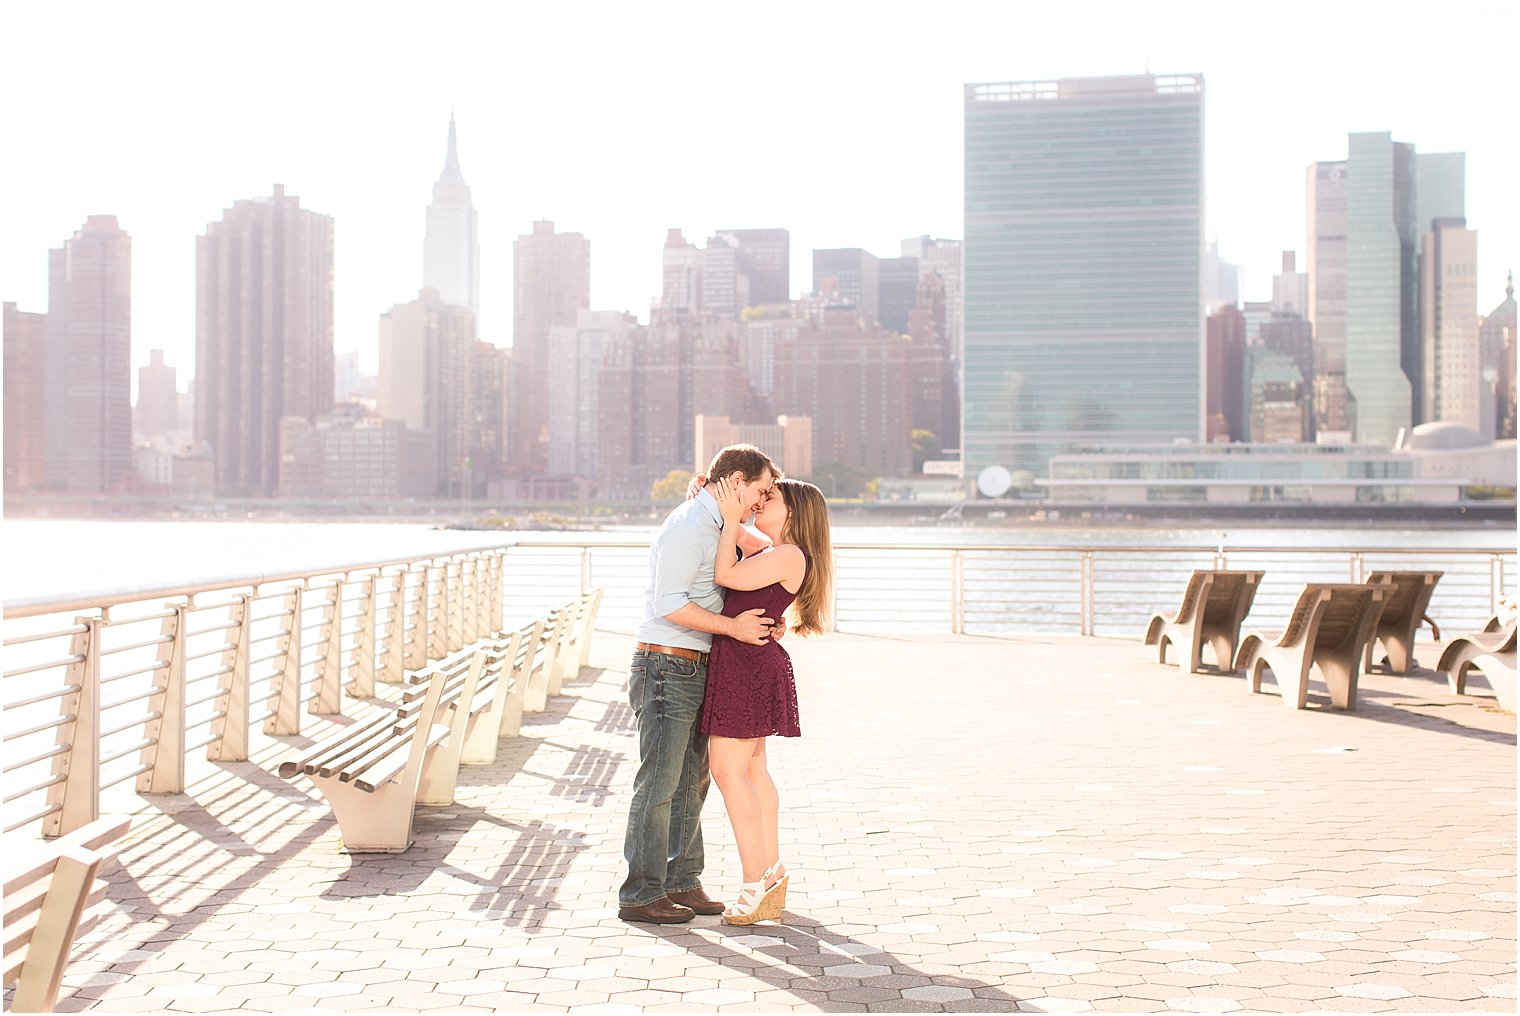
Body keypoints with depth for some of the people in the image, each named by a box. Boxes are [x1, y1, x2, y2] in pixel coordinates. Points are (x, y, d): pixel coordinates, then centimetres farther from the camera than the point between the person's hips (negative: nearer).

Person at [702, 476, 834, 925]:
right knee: (752, 769, 14)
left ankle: (756, 884, -6)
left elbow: (725, 575, -20)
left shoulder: (790, 556, -13)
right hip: (743, 666, 10)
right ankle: (772, 872, 22)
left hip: (749, 665, -10)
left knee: (728, 770, -9)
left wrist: (732, 517, -12)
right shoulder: (769, 553, 16)